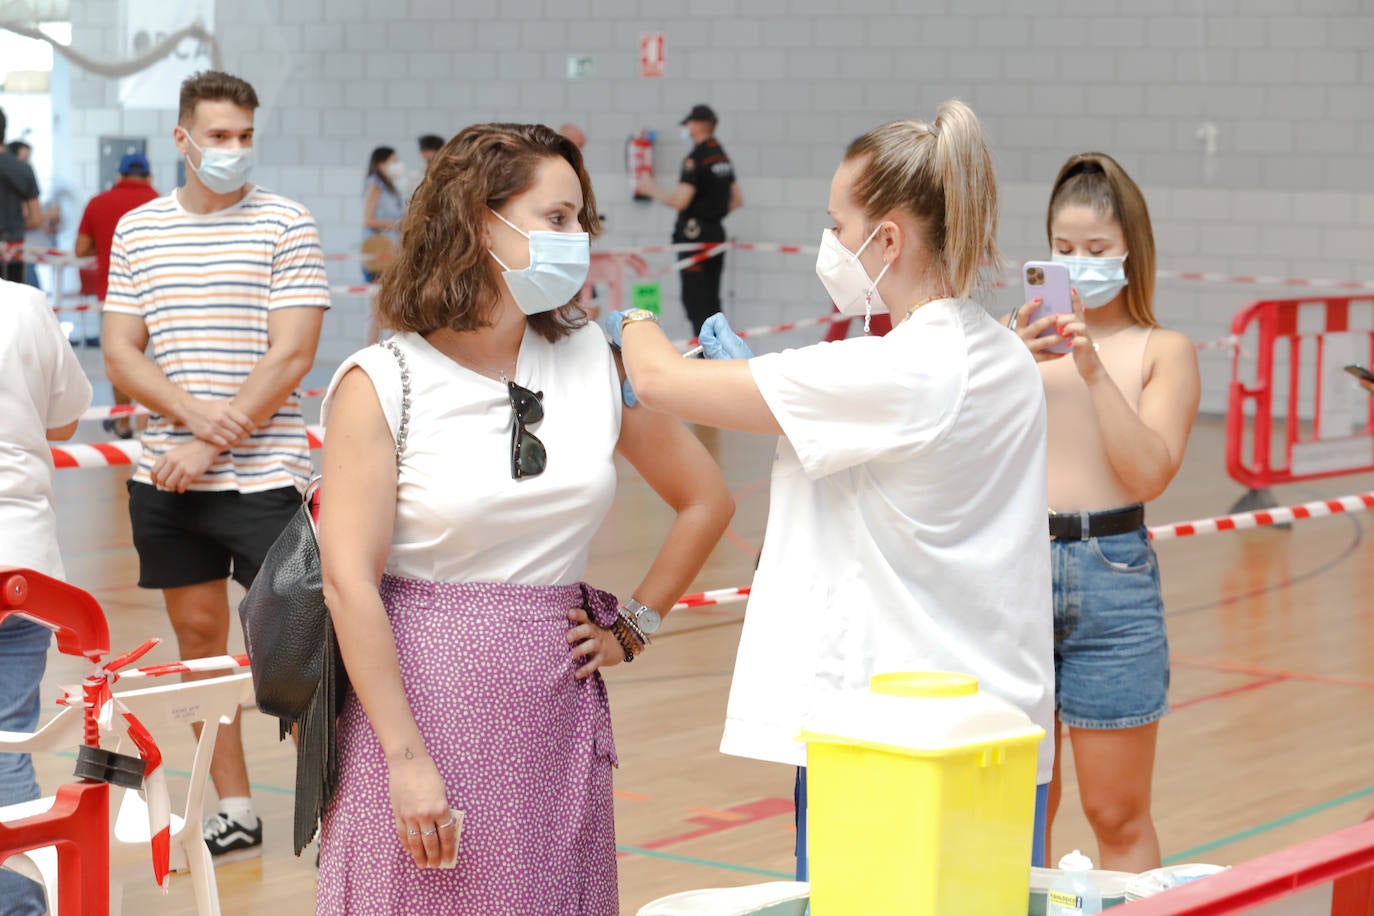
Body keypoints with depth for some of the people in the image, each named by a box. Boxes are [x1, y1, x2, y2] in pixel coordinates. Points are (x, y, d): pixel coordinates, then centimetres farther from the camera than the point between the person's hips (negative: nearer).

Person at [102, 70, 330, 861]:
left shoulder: (288, 226, -3)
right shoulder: (137, 230, 9)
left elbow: (291, 357, -10)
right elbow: (122, 355, 5)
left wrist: (212, 445, -14)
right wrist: (194, 413, -12)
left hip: (262, 476, -4)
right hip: (166, 478, 4)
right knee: (199, 636, 9)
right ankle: (235, 812, 18)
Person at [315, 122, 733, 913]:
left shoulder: (593, 360, 6)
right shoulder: (381, 384, -7)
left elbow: (707, 499, 17)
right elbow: (350, 581, -12)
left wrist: (631, 628, 9)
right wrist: (408, 759, -17)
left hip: (557, 706, 4)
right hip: (425, 695, -4)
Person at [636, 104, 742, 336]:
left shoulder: (696, 159, -14)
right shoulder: (723, 158, 14)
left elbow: (679, 201, -19)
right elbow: (738, 200, 19)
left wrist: (652, 191, -4)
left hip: (695, 232, -9)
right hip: (716, 231, 9)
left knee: (695, 298, -7)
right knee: (711, 297, 13)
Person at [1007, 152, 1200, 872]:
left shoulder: (1162, 352, 3)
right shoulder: (1026, 341, 9)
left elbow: (1148, 474, -9)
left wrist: (1094, 371, -17)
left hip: (1112, 576, -2)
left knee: (1117, 815, 4)